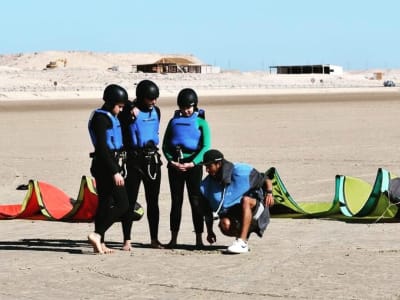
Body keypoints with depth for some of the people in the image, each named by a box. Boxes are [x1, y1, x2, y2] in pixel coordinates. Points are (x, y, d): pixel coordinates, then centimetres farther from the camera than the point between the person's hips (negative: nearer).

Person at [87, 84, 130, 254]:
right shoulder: (101, 118, -14)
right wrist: (115, 172, -22)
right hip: (106, 165, -10)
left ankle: (99, 243, 13)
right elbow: (102, 147, -20)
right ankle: (97, 234, -16)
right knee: (122, 204, -13)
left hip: (109, 164, 10)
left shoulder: (110, 117, 17)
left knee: (105, 203, 10)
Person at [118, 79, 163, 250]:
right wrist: (131, 116, -21)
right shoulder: (129, 112, -8)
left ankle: (154, 239, 16)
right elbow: (121, 133, -14)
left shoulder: (155, 111, 12)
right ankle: (127, 240, 1)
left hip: (152, 159, 6)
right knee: (130, 200, -4)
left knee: (153, 201, 9)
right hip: (134, 159, -6)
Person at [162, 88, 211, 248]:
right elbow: (165, 145, 8)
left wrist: (192, 163, -17)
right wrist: (171, 161, -8)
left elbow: (206, 146, -6)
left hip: (193, 164, -3)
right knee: (176, 201, 5)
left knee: (195, 200, -2)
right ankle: (173, 238, 8)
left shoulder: (200, 122, 2)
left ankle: (199, 238, 2)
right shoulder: (174, 121, 11)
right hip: (175, 165, 3)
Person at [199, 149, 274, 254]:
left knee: (246, 200, -36)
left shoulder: (241, 171, -12)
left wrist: (269, 193, -20)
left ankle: (242, 242, -42)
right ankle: (244, 236, 2)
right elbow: (208, 211, 9)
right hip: (229, 214, 3)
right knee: (225, 225, -32)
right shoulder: (206, 185, 1)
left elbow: (265, 179, -2)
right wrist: (209, 232, 5)